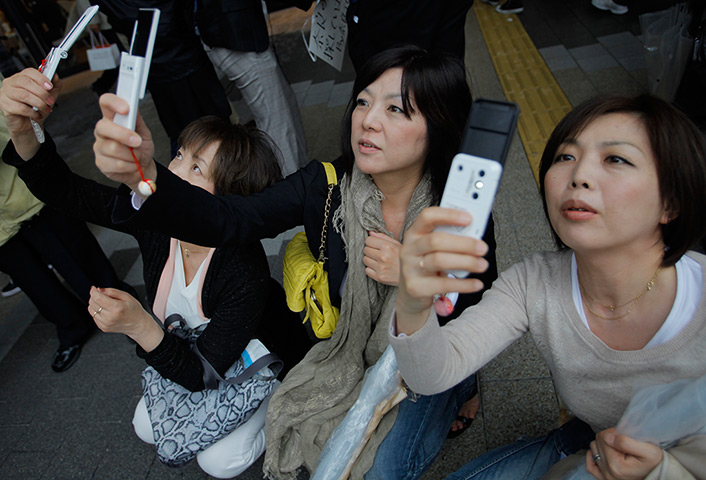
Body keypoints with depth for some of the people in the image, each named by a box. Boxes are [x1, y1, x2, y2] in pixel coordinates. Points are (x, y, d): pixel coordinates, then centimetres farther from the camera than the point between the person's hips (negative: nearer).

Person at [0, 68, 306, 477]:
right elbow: (59, 188, -19)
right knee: (147, 428, 12)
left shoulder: (245, 272, -40)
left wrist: (140, 327, -48)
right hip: (187, 347, 6)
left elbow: (202, 377, -33)